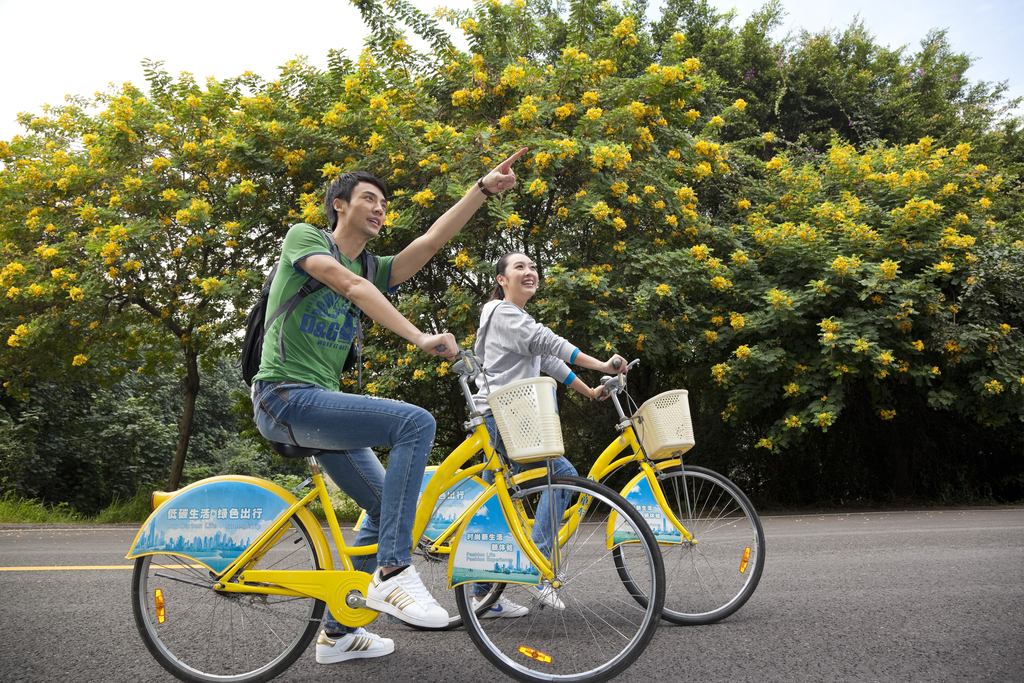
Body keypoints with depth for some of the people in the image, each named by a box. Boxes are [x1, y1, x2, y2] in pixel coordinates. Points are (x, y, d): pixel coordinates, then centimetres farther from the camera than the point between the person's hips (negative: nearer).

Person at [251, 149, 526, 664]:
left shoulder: (373, 270, 17)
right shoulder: (303, 236, 0)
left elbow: (432, 240, 7)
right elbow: (350, 284, -17)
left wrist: (484, 188, -1)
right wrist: (420, 338, -26)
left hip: (323, 405, 8)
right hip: (285, 397, -8)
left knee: (386, 505, 9)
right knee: (415, 422, -25)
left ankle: (337, 631, 22)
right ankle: (392, 573, -24)